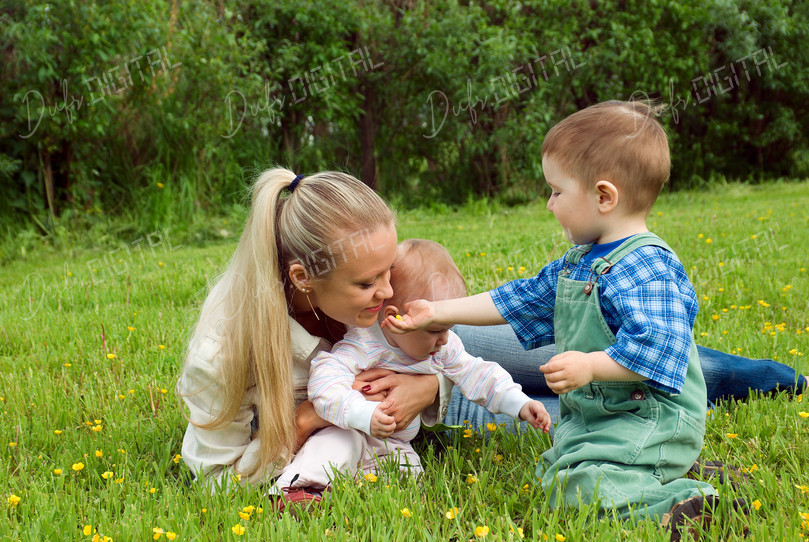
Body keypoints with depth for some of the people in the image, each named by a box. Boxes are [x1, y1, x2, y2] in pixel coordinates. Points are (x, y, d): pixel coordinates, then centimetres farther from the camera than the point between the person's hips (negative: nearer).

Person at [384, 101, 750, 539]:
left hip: (649, 418, -11)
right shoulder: (576, 263, 12)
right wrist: (437, 313, 19)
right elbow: (519, 299, 19)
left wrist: (590, 366, -32)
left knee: (577, 488, -27)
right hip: (593, 417, 11)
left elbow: (657, 346, -28)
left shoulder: (645, 267, -20)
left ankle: (690, 503, -21)